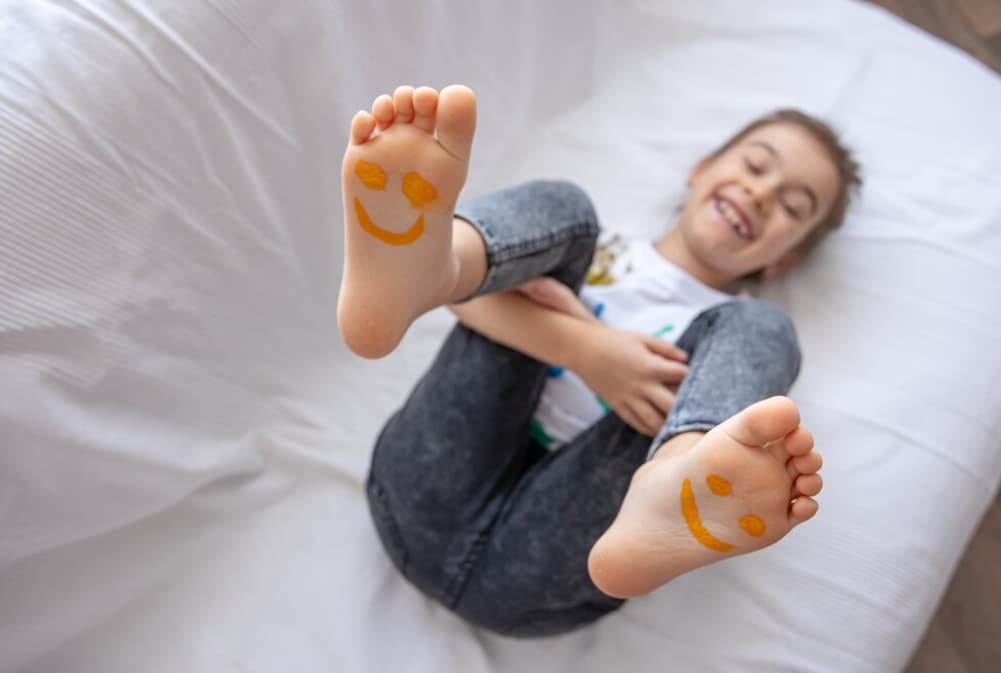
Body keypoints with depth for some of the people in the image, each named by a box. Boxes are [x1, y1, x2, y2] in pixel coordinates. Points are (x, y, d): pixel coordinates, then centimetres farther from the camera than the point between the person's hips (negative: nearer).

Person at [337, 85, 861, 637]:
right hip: (434, 494, 1)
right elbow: (467, 284, -1)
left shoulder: (739, 334, 18)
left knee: (761, 328, -14)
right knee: (560, 207, -6)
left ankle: (668, 495, -48)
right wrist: (585, 349, -18)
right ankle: (415, 268, -42)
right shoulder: (592, 249, 19)